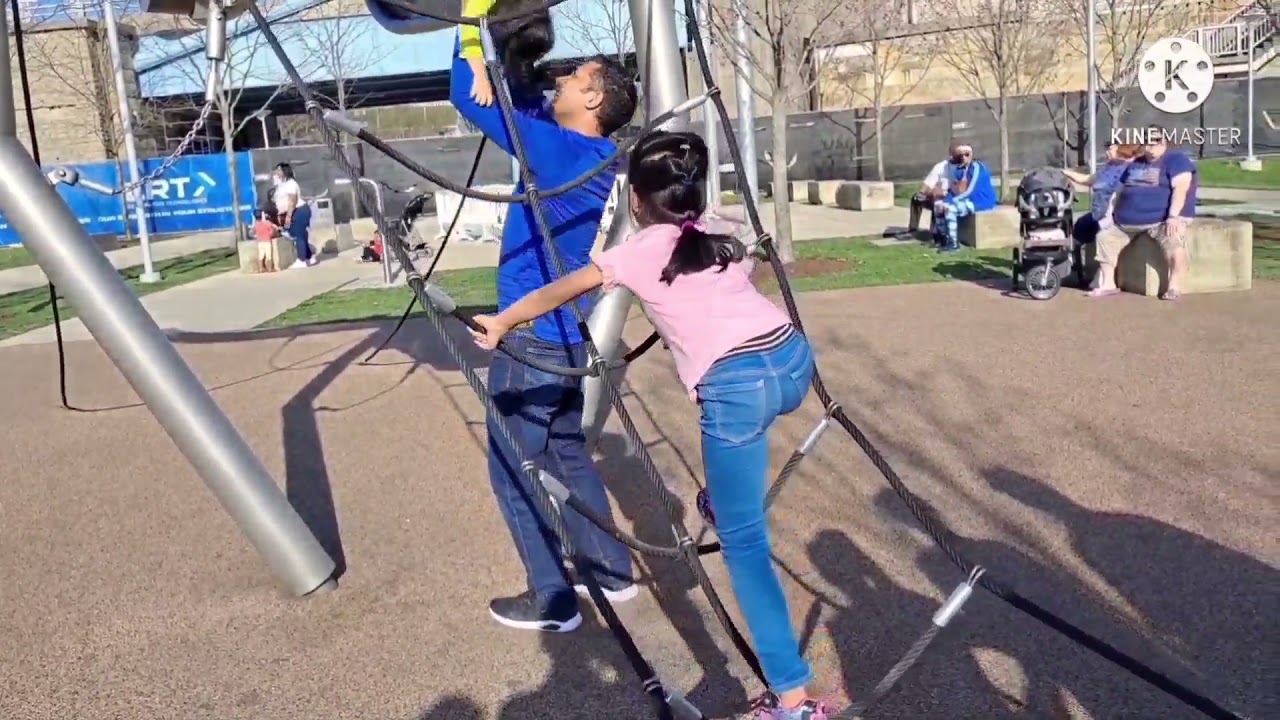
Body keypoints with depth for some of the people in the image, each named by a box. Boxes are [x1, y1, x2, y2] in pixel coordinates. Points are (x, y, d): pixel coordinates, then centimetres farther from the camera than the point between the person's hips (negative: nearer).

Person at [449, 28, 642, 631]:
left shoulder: (559, 150, -17)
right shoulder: (592, 154, 7)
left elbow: (469, 96, -15)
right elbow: (523, 101, 20)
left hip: (534, 339, -9)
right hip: (571, 337, 9)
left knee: (514, 468, 3)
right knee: (568, 455, 20)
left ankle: (553, 601, 10)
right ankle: (614, 571, 28)